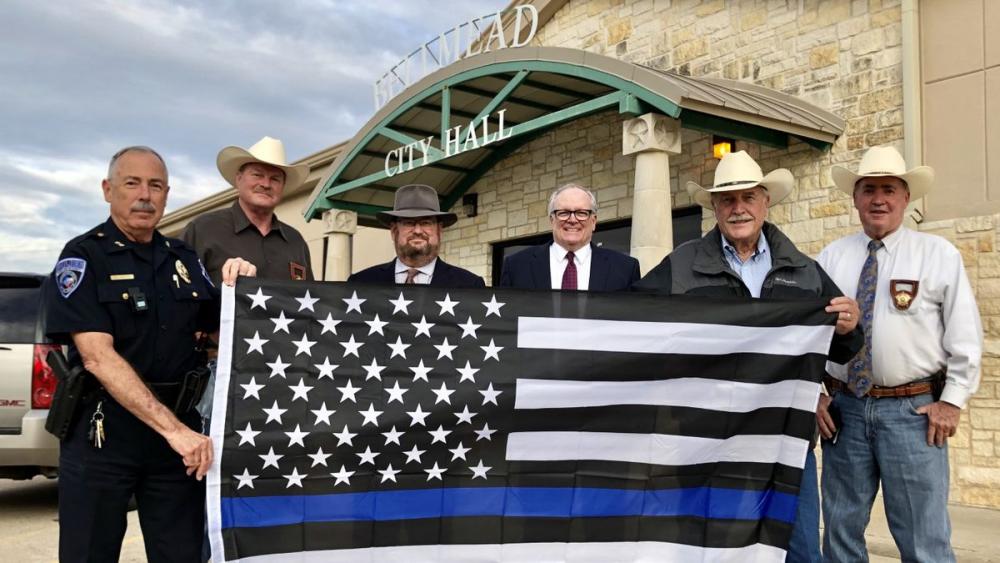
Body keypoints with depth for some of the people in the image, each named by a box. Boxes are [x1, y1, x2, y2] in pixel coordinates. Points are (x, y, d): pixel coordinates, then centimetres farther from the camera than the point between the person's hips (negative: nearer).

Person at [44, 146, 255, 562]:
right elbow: (98, 356, -17)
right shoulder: (83, 257, -6)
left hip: (181, 427, 4)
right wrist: (173, 429, -26)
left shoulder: (184, 259, 10)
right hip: (102, 430, -4)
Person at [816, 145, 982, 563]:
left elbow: (965, 336, 0)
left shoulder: (938, 254, 1)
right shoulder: (831, 258, 7)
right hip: (844, 407, 3)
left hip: (913, 410, -2)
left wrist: (951, 402, -6)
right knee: (841, 529, 12)